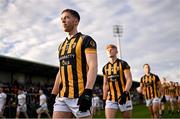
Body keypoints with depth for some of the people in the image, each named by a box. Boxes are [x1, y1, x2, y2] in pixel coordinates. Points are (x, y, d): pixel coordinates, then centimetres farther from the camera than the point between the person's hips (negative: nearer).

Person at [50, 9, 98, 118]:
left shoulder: (85, 40, -2)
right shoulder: (62, 46, 20)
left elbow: (93, 66, -12)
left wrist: (88, 92, -23)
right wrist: (53, 94, 18)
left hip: (80, 96, -7)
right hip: (62, 97, 7)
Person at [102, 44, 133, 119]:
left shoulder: (123, 64, -2)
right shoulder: (105, 68, 12)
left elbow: (129, 80, -9)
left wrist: (125, 93, -24)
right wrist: (104, 99, 12)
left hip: (124, 96, -3)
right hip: (110, 98, 3)